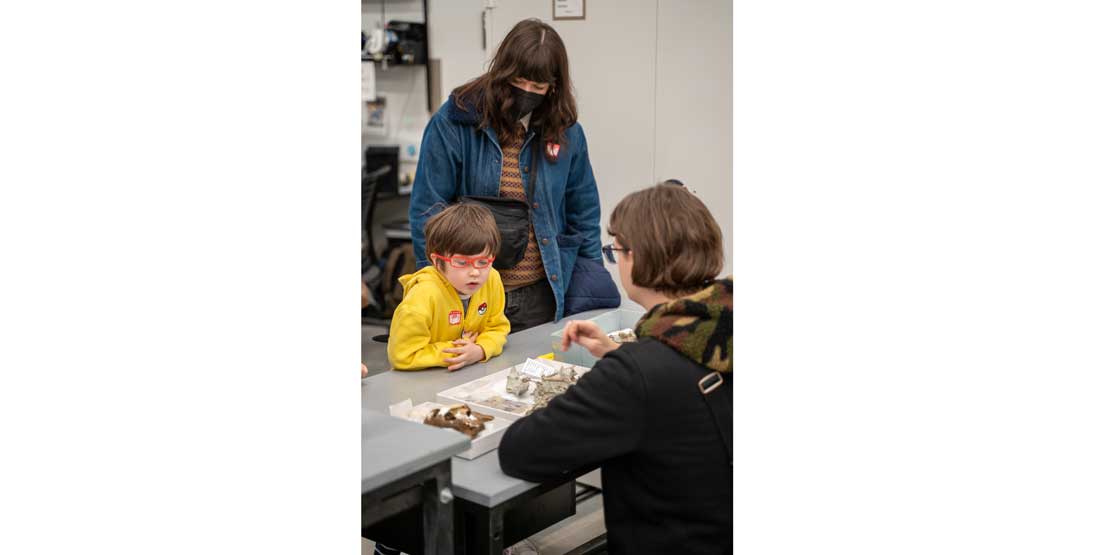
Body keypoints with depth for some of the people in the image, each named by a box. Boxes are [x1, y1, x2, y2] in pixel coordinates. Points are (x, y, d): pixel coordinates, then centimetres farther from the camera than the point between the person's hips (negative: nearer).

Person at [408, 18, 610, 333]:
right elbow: (427, 209, -6)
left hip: (541, 296, 3)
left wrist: (593, 281, 8)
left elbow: (583, 212, 10)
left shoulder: (566, 131, 1)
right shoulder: (454, 122, -9)